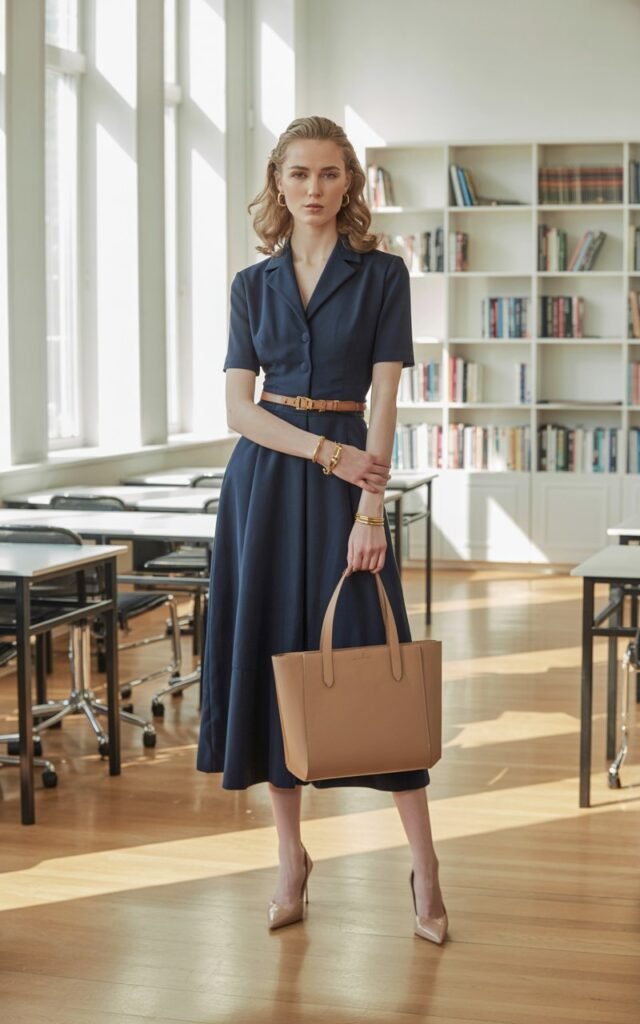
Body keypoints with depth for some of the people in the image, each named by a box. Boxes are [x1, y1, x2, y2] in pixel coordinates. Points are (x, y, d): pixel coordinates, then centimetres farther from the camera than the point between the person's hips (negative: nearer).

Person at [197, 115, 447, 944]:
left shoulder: (382, 275, 1)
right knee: (269, 657, 4)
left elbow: (384, 401, -7)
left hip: (345, 481, -3)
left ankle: (424, 867, 6)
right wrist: (327, 451, -14)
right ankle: (291, 859, 17)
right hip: (263, 480, 3)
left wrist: (372, 506, -16)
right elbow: (238, 407, 0)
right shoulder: (253, 284, 8)